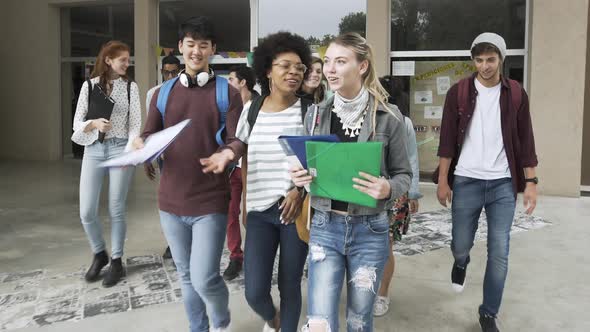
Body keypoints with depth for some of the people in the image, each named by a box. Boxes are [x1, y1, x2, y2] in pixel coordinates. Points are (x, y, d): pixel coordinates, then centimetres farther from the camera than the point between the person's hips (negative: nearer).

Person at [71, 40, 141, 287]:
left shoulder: (130, 86, 3)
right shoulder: (89, 85, 5)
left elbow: (135, 123, -2)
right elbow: (77, 123, 3)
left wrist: (130, 152, -17)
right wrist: (94, 123, -19)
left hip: (120, 149, -1)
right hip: (93, 150, 2)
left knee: (116, 210, 3)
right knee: (87, 212, 0)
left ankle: (116, 262, 18)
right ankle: (99, 254, 26)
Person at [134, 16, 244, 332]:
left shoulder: (227, 93, -2)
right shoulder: (164, 93, 9)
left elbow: (237, 139, -7)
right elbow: (149, 136, 10)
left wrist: (227, 155, -30)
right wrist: (140, 146, -14)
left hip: (210, 201, -4)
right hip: (171, 200, 4)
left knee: (204, 278, -7)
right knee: (186, 276, 16)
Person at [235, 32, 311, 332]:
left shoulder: (309, 112, -5)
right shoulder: (251, 110, 4)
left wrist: (300, 190, -17)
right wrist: (245, 204, 11)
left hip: (296, 210, -2)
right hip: (259, 211, 2)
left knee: (289, 286, 7)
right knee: (254, 292, 0)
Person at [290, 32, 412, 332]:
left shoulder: (388, 116, -7)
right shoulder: (315, 115, 1)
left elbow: (403, 174, 1)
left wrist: (388, 189, -20)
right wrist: (298, 177, -10)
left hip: (370, 230, -1)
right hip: (324, 227, 2)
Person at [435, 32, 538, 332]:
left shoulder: (516, 94, 2)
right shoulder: (458, 92, -1)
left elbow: (525, 141, 5)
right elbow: (447, 140, -2)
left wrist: (531, 181, 1)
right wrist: (443, 180, -5)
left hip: (503, 184, 1)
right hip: (466, 181, 0)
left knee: (499, 253, 0)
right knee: (460, 245, 7)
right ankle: (461, 262, 45)